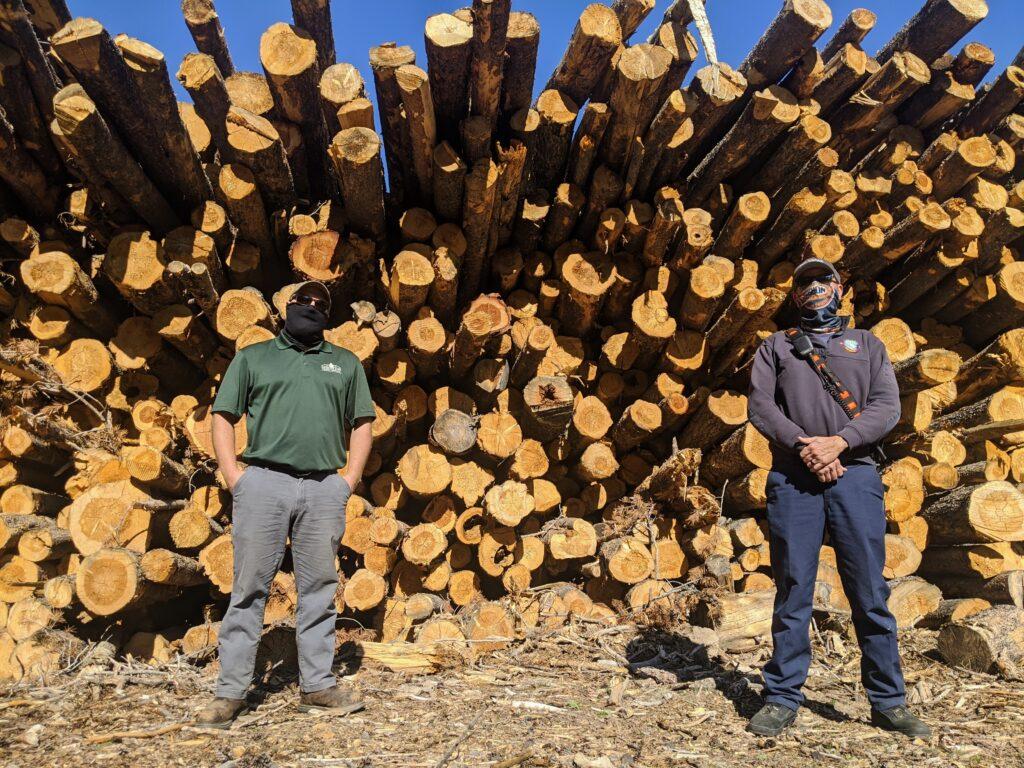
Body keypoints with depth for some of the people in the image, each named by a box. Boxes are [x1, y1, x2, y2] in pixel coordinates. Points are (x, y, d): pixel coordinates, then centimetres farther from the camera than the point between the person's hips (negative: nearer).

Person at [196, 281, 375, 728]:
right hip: (264, 483, -2)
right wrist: (234, 478, -3)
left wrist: (349, 480, 5)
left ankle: (318, 686, 17)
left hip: (325, 488, 2)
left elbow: (361, 423, 17)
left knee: (319, 590, 7)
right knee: (249, 588, 1)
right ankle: (230, 692, 9)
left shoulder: (346, 364, 17)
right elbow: (223, 417, 8)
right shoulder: (253, 357, 12)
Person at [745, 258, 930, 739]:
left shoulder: (867, 344, 19)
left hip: (855, 476, 1)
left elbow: (887, 406, 4)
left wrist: (839, 441, -12)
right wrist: (802, 444, -13)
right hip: (791, 478, 0)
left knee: (870, 593, 2)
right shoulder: (776, 347, 18)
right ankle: (782, 699, 10)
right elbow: (759, 405, 3)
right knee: (792, 592, 2)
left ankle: (888, 702, 13)